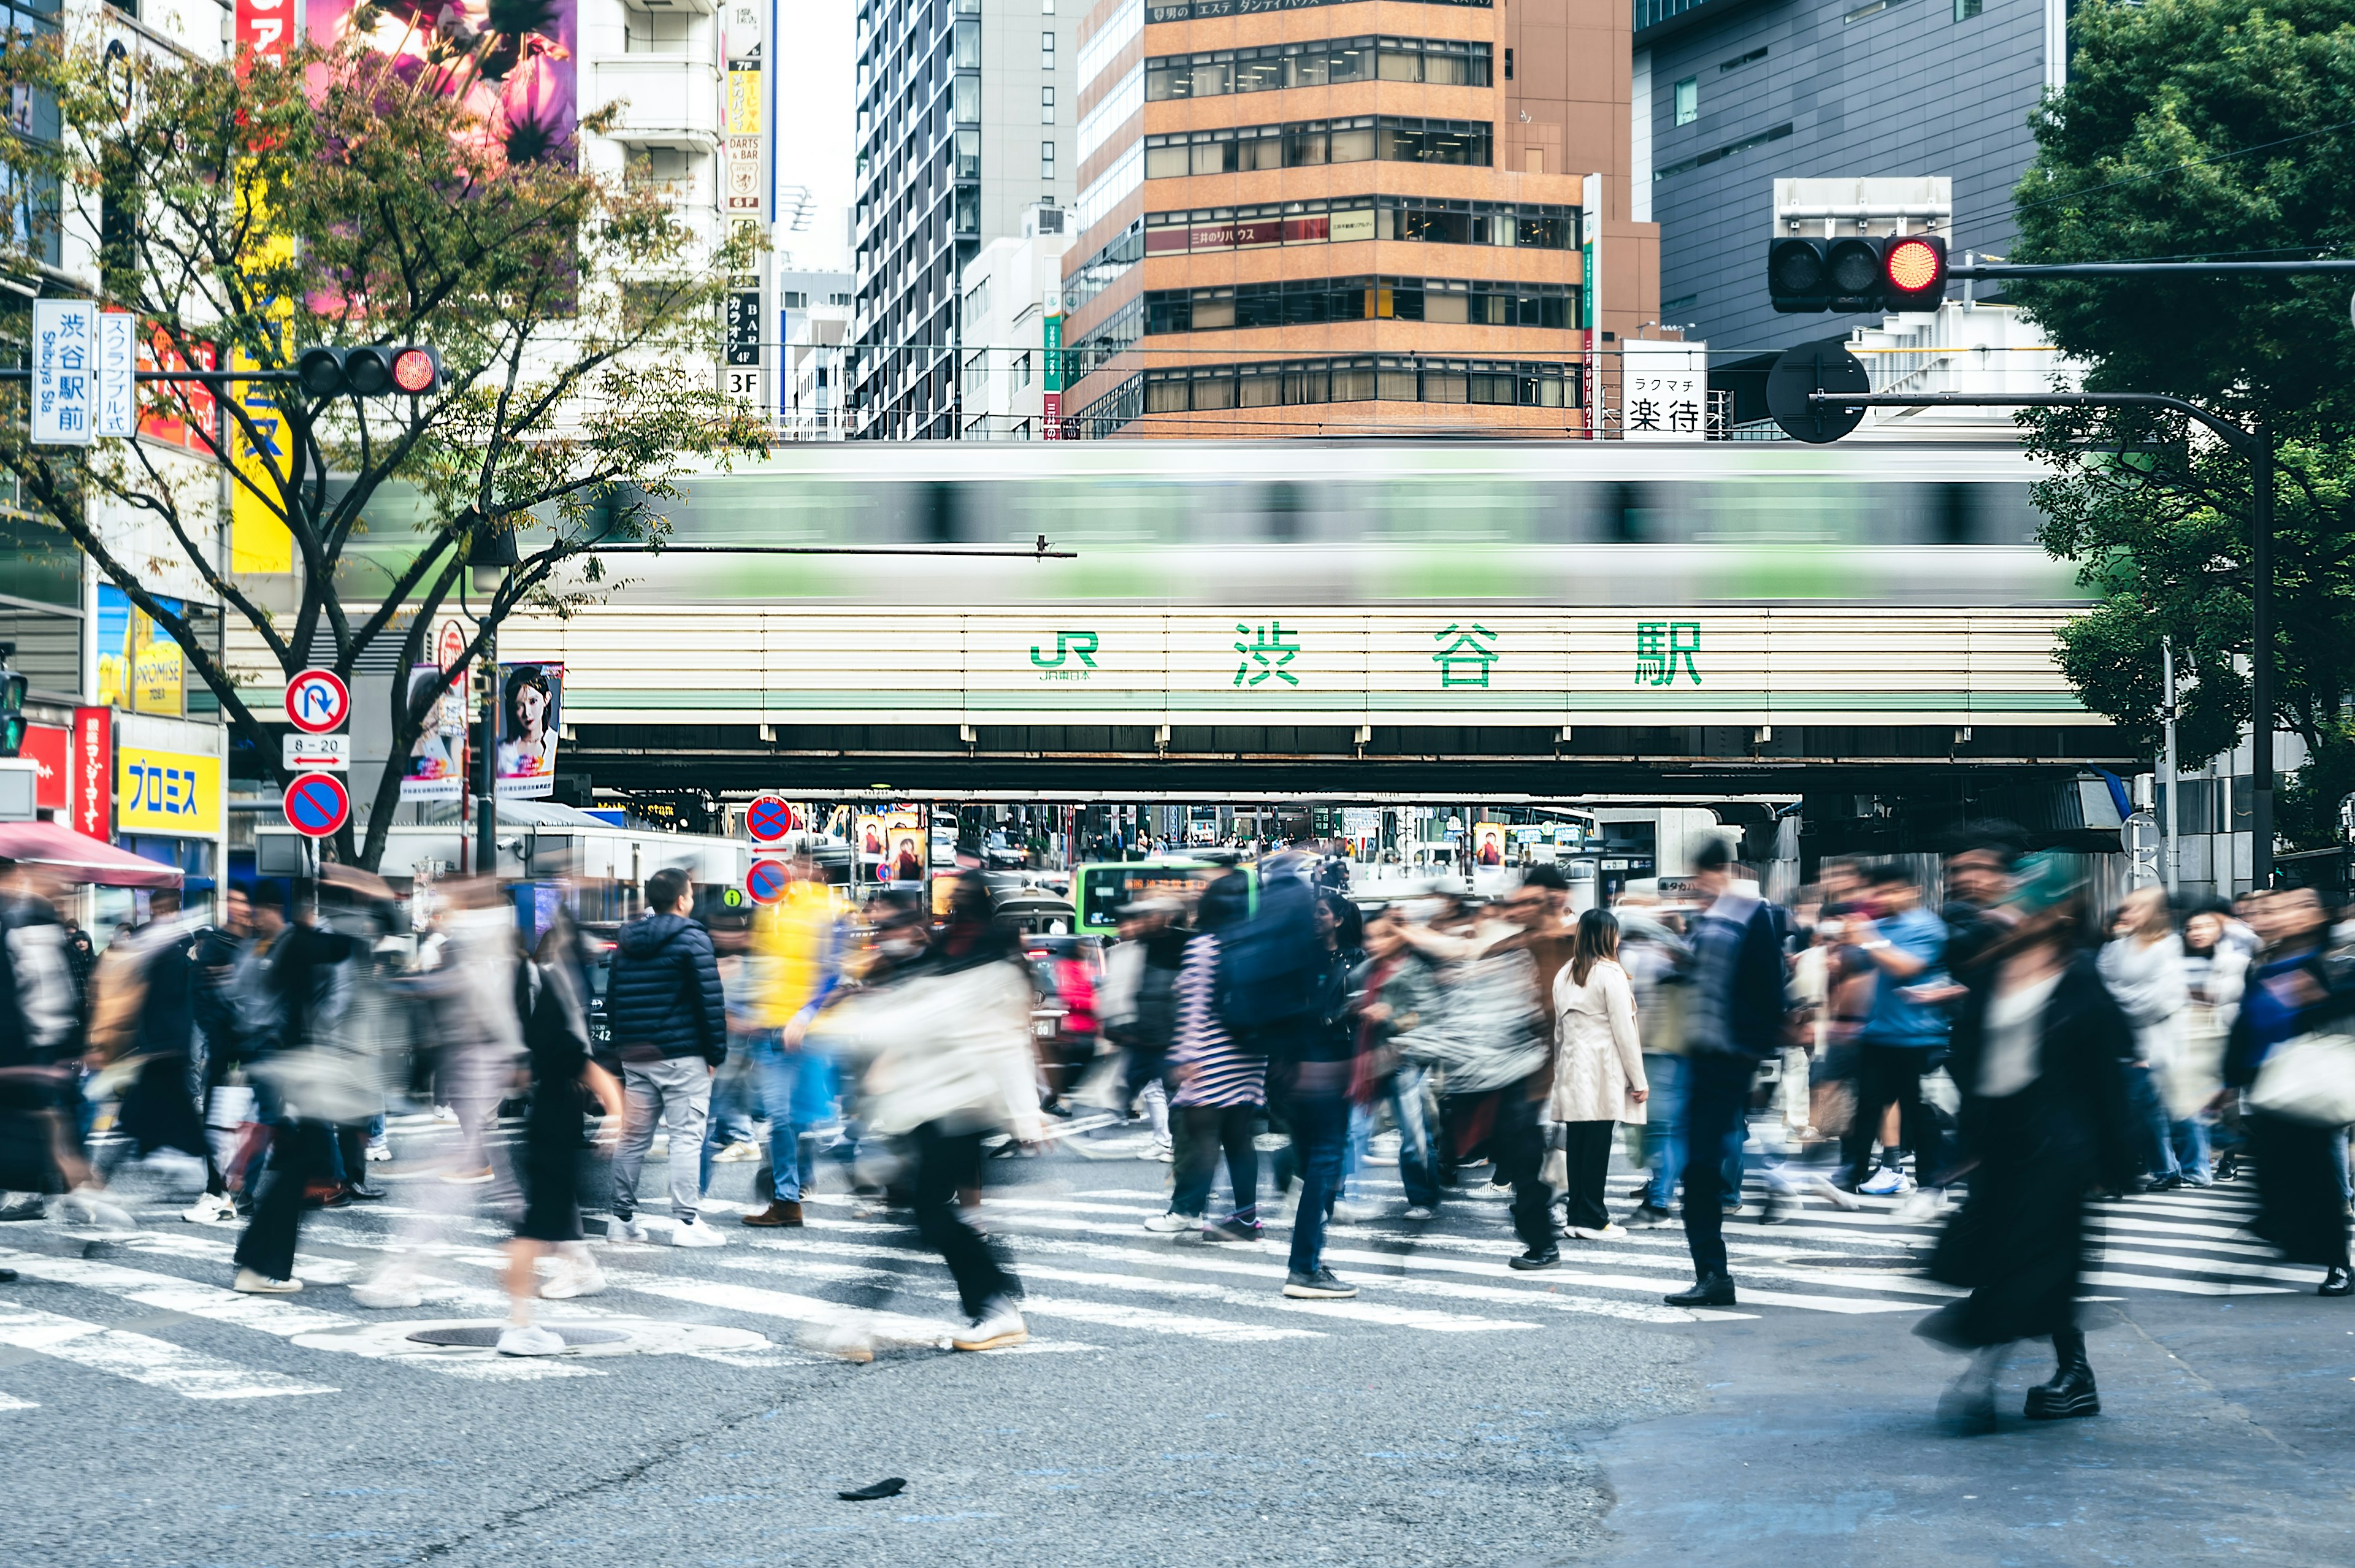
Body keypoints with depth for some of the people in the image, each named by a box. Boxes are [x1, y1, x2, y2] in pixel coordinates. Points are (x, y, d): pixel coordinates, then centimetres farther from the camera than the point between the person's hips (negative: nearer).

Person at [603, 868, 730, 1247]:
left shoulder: (626, 942, 14)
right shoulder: (691, 939, -8)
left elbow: (612, 999, 17)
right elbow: (711, 999, -12)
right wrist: (717, 1052, -5)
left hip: (634, 1056, 7)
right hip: (682, 1057, -7)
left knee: (633, 1138, 12)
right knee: (686, 1137, -7)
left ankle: (623, 1219, 15)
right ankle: (687, 1223, -12)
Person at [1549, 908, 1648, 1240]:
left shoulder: (1564, 975, 13)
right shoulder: (1610, 974, -8)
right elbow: (1624, 1030, -10)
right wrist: (1639, 1079, -6)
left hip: (1572, 1071, 7)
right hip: (1603, 1072, -7)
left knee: (1576, 1145, 8)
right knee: (1597, 1147, -5)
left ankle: (1576, 1213, 11)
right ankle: (1592, 1220, -4)